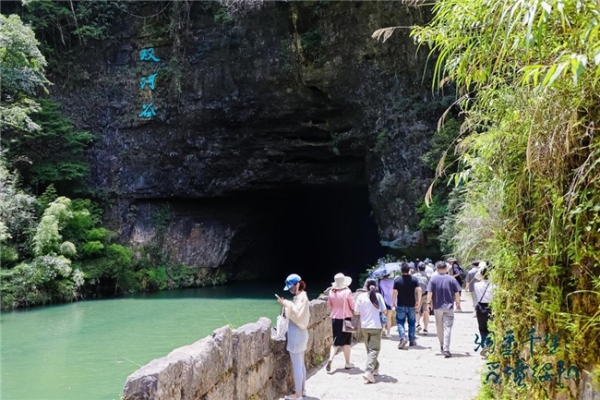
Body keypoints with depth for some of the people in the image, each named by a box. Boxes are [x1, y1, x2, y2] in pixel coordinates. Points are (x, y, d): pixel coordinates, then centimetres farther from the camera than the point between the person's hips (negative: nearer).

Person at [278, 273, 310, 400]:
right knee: (300, 364, 18)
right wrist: (286, 304, 7)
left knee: (296, 365, -4)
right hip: (301, 332, 10)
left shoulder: (300, 297, -18)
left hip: (297, 333, -10)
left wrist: (287, 304, -24)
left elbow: (297, 314, -27)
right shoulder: (301, 296, 12)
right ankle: (302, 389, 28)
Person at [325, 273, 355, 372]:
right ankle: (347, 363, 18)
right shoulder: (347, 292, -15)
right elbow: (352, 306, -8)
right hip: (345, 318, -3)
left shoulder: (331, 292, -4)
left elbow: (329, 305, 8)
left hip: (335, 318, 3)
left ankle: (330, 359, -9)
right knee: (346, 342, 10)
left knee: (336, 341, 11)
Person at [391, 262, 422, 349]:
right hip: (411, 305, 2)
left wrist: (393, 302, 1)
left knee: (400, 322, 5)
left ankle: (402, 337, -15)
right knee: (412, 323, 14)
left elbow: (394, 292, -11)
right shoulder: (414, 279, -2)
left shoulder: (397, 280, -7)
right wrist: (418, 301, -1)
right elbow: (419, 290, -10)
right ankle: (412, 340, 17)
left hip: (401, 305, -2)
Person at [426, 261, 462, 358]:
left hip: (437, 307, 1)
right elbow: (457, 293, -1)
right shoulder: (451, 279, -2)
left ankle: (442, 346, 31)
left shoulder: (433, 279, -3)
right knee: (447, 328, -3)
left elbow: (430, 293, -7)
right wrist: (458, 303, 12)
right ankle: (446, 350, -11)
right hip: (448, 307, -1)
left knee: (439, 328, 17)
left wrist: (429, 303, 3)